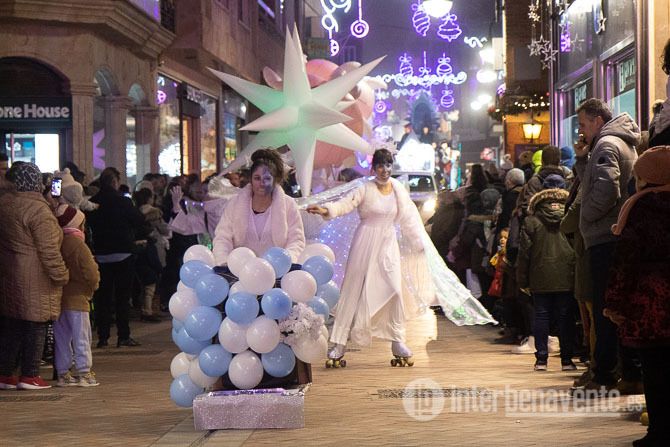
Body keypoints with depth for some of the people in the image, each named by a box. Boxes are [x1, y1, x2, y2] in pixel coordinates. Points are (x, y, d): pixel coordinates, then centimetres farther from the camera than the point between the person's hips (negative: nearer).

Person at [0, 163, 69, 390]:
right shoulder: (38, 210, -18)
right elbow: (48, 250, -18)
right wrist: (61, 275, -9)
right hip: (35, 281, -7)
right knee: (35, 325, 3)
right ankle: (29, 375, 7)